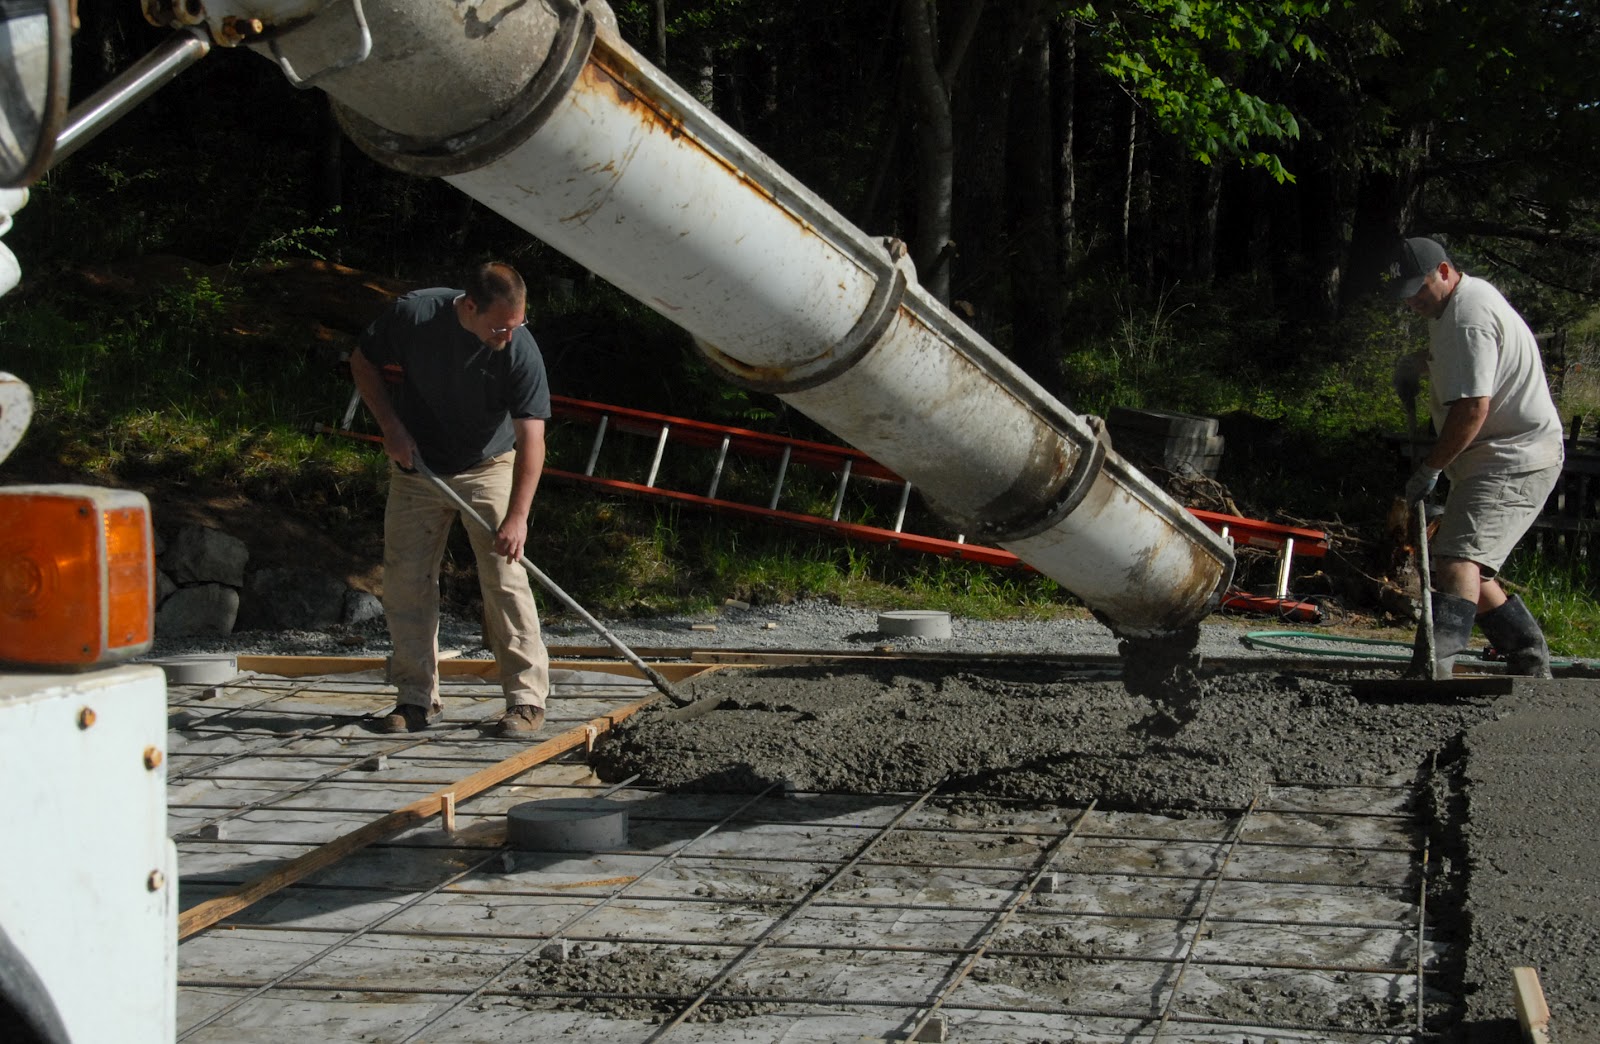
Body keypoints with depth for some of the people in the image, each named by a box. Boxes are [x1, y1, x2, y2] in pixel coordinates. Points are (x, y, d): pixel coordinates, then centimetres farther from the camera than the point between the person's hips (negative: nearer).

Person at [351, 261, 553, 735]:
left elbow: (530, 439, -25)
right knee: (406, 581, 2)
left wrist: (516, 516, -33)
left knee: (505, 577, -11)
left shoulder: (522, 351, -23)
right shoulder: (414, 315, -20)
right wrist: (390, 425, -13)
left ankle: (526, 697, -6)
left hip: (489, 469, -2)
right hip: (415, 467, 2)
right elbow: (363, 361, -2)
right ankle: (417, 698, 12)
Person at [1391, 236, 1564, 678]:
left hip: (1513, 461, -11)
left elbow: (1472, 408, -25)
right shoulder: (1470, 293, 16)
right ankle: (1531, 661, 22)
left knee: (1459, 558, -26)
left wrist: (1429, 468, -16)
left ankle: (1434, 668, -40)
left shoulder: (1469, 320, -19)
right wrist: (1417, 366, 21)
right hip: (1508, 458, 11)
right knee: (1471, 569, 15)